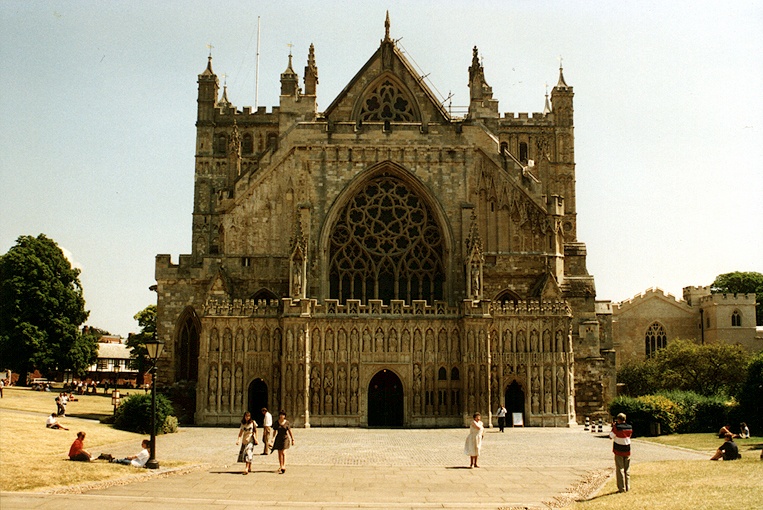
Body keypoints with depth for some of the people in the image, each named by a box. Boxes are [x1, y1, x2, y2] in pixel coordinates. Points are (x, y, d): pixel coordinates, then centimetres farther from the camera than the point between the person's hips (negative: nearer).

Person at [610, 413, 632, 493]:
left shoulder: (617, 427, -15)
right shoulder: (629, 427, 1)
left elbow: (611, 436, -8)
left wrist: (613, 426, 0)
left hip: (618, 451, -5)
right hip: (627, 451, 5)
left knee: (620, 469, 0)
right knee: (627, 470, 13)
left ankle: (622, 488, -1)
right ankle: (627, 487, 17)